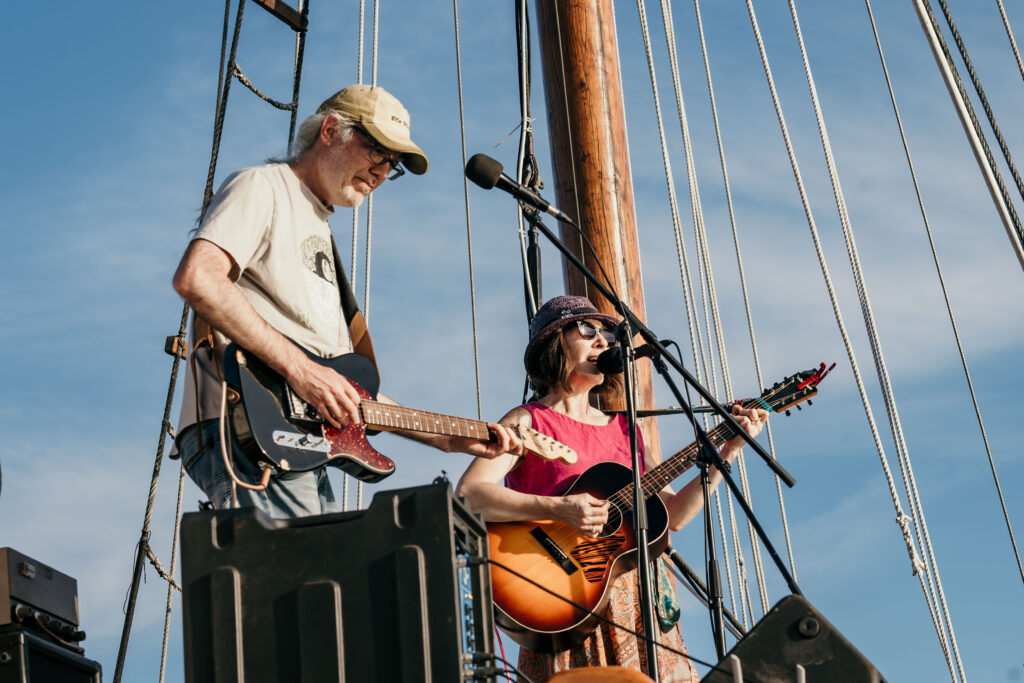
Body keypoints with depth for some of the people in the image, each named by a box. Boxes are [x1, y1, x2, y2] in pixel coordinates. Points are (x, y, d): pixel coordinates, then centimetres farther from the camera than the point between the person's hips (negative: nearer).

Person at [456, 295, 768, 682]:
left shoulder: (623, 429, 18)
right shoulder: (528, 422, 1)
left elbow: (673, 515, 15)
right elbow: (468, 494, -15)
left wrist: (728, 450, 9)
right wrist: (559, 510, -23)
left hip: (639, 602, 5)